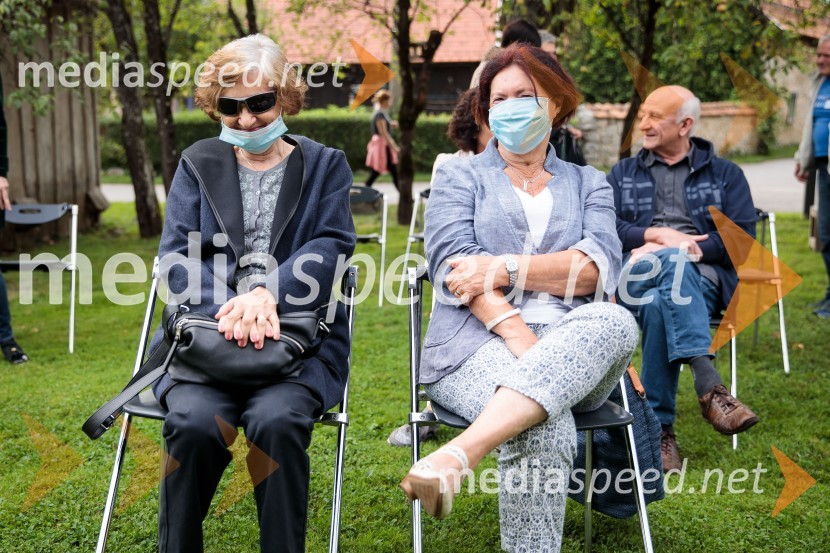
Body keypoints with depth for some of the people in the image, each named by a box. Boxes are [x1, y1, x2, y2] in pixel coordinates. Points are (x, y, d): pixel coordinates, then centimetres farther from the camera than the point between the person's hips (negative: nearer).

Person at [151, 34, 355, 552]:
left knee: (277, 420, -31)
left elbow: (332, 247, -2)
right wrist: (227, 305, -17)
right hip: (207, 332, 1)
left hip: (300, 336, -1)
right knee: (195, 422, -28)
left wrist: (268, 294, -20)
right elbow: (177, 255, 3)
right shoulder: (197, 164, 15)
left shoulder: (325, 165, 12)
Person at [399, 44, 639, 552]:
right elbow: (453, 265, 0)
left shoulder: (588, 184, 24)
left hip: (569, 344, 2)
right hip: (477, 344, -2)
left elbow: (599, 267, 3)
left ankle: (457, 455, -50)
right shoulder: (461, 176, 19)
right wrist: (519, 335, -18)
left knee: (615, 321, -37)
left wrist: (506, 268, -12)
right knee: (545, 426, -37)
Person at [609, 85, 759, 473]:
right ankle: (709, 385, -49)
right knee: (672, 265, -38)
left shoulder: (725, 175, 21)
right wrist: (657, 235, -9)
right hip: (634, 278, 0)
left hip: (704, 276, 0)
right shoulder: (623, 174, 26)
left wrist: (689, 247, -8)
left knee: (659, 305, -38)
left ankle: (659, 427, -35)